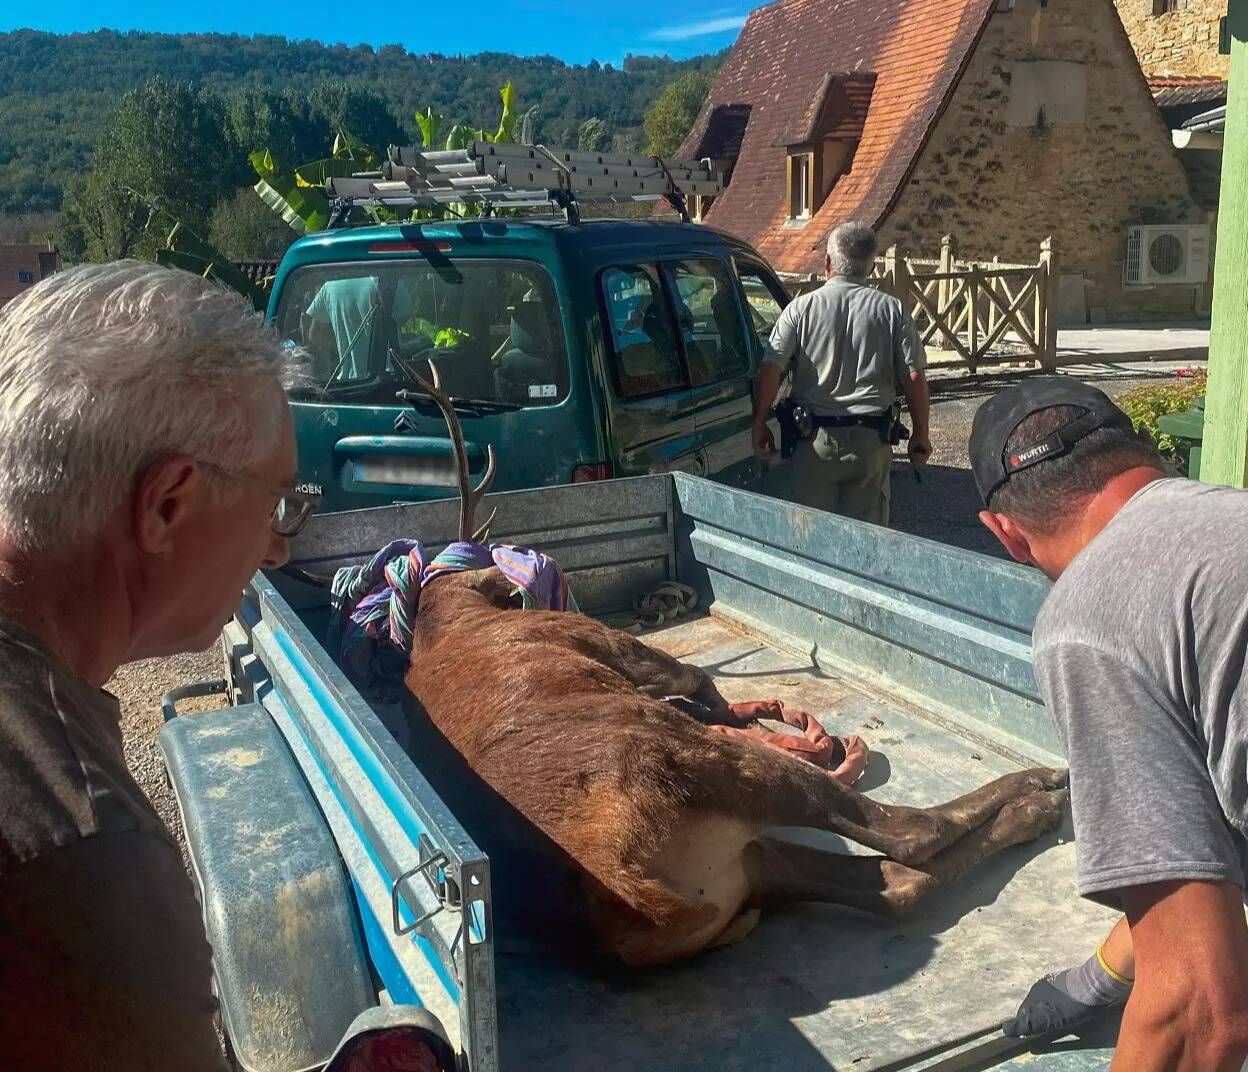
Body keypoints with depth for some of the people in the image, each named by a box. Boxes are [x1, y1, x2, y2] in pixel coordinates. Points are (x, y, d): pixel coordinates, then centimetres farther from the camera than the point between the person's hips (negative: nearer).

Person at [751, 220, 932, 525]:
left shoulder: (801, 308, -1)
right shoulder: (892, 310, 2)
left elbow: (770, 370, -7)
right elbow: (914, 377, 0)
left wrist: (760, 424, 2)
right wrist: (920, 434, 10)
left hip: (813, 438, -1)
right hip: (871, 440, 2)